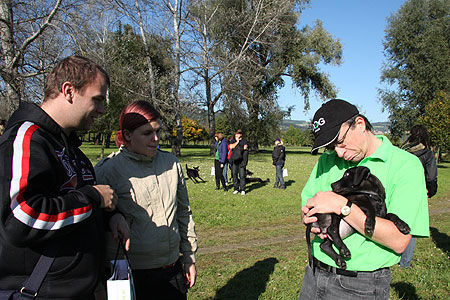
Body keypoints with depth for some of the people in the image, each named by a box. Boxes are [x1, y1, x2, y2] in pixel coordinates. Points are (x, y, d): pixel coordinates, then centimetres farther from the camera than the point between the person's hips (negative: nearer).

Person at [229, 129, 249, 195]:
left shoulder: (244, 140, 8)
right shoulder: (233, 140, 14)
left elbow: (245, 147, -5)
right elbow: (231, 146, -4)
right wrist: (237, 141, -2)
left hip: (242, 161, -3)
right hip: (234, 161, 3)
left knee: (242, 175, -5)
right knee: (234, 174, 4)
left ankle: (242, 190, 1)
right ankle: (236, 189, 14)